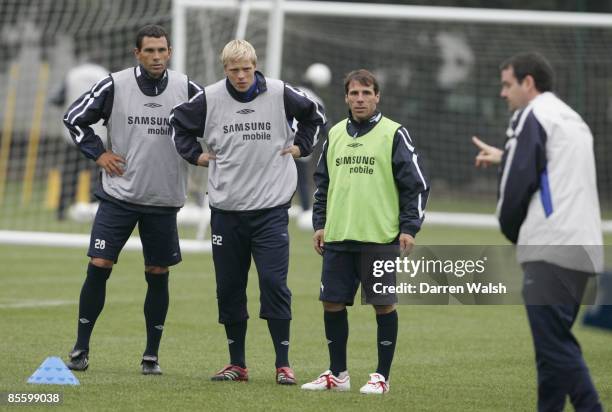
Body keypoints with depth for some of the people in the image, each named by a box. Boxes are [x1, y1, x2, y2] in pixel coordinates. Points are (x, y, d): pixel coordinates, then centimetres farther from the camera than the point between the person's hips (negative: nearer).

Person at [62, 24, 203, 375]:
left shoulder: (186, 89, -2)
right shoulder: (115, 86, -4)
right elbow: (75, 117, 7)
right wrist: (98, 153, 0)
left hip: (163, 201, 1)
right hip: (119, 196, -1)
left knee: (158, 276, 5)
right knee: (98, 267, -7)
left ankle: (152, 355, 15)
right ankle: (81, 348, 4)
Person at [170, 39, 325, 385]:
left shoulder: (280, 94, -3)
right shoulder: (210, 98, -1)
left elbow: (314, 115, 16)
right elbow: (180, 123, 18)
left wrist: (301, 146, 8)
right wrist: (195, 154, 8)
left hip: (271, 207, -2)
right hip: (226, 209, 2)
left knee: (274, 281, -9)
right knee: (229, 287, 5)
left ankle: (284, 363, -2)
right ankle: (237, 364, 15)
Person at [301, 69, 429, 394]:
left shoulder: (393, 135, -2)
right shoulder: (335, 135, 13)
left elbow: (416, 185, -2)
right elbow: (322, 183, 21)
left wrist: (409, 227, -9)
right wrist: (319, 223, 12)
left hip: (381, 238, -5)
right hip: (337, 238, 5)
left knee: (384, 305, -2)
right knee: (332, 303, 5)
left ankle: (382, 377, 6)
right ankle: (337, 374, 16)